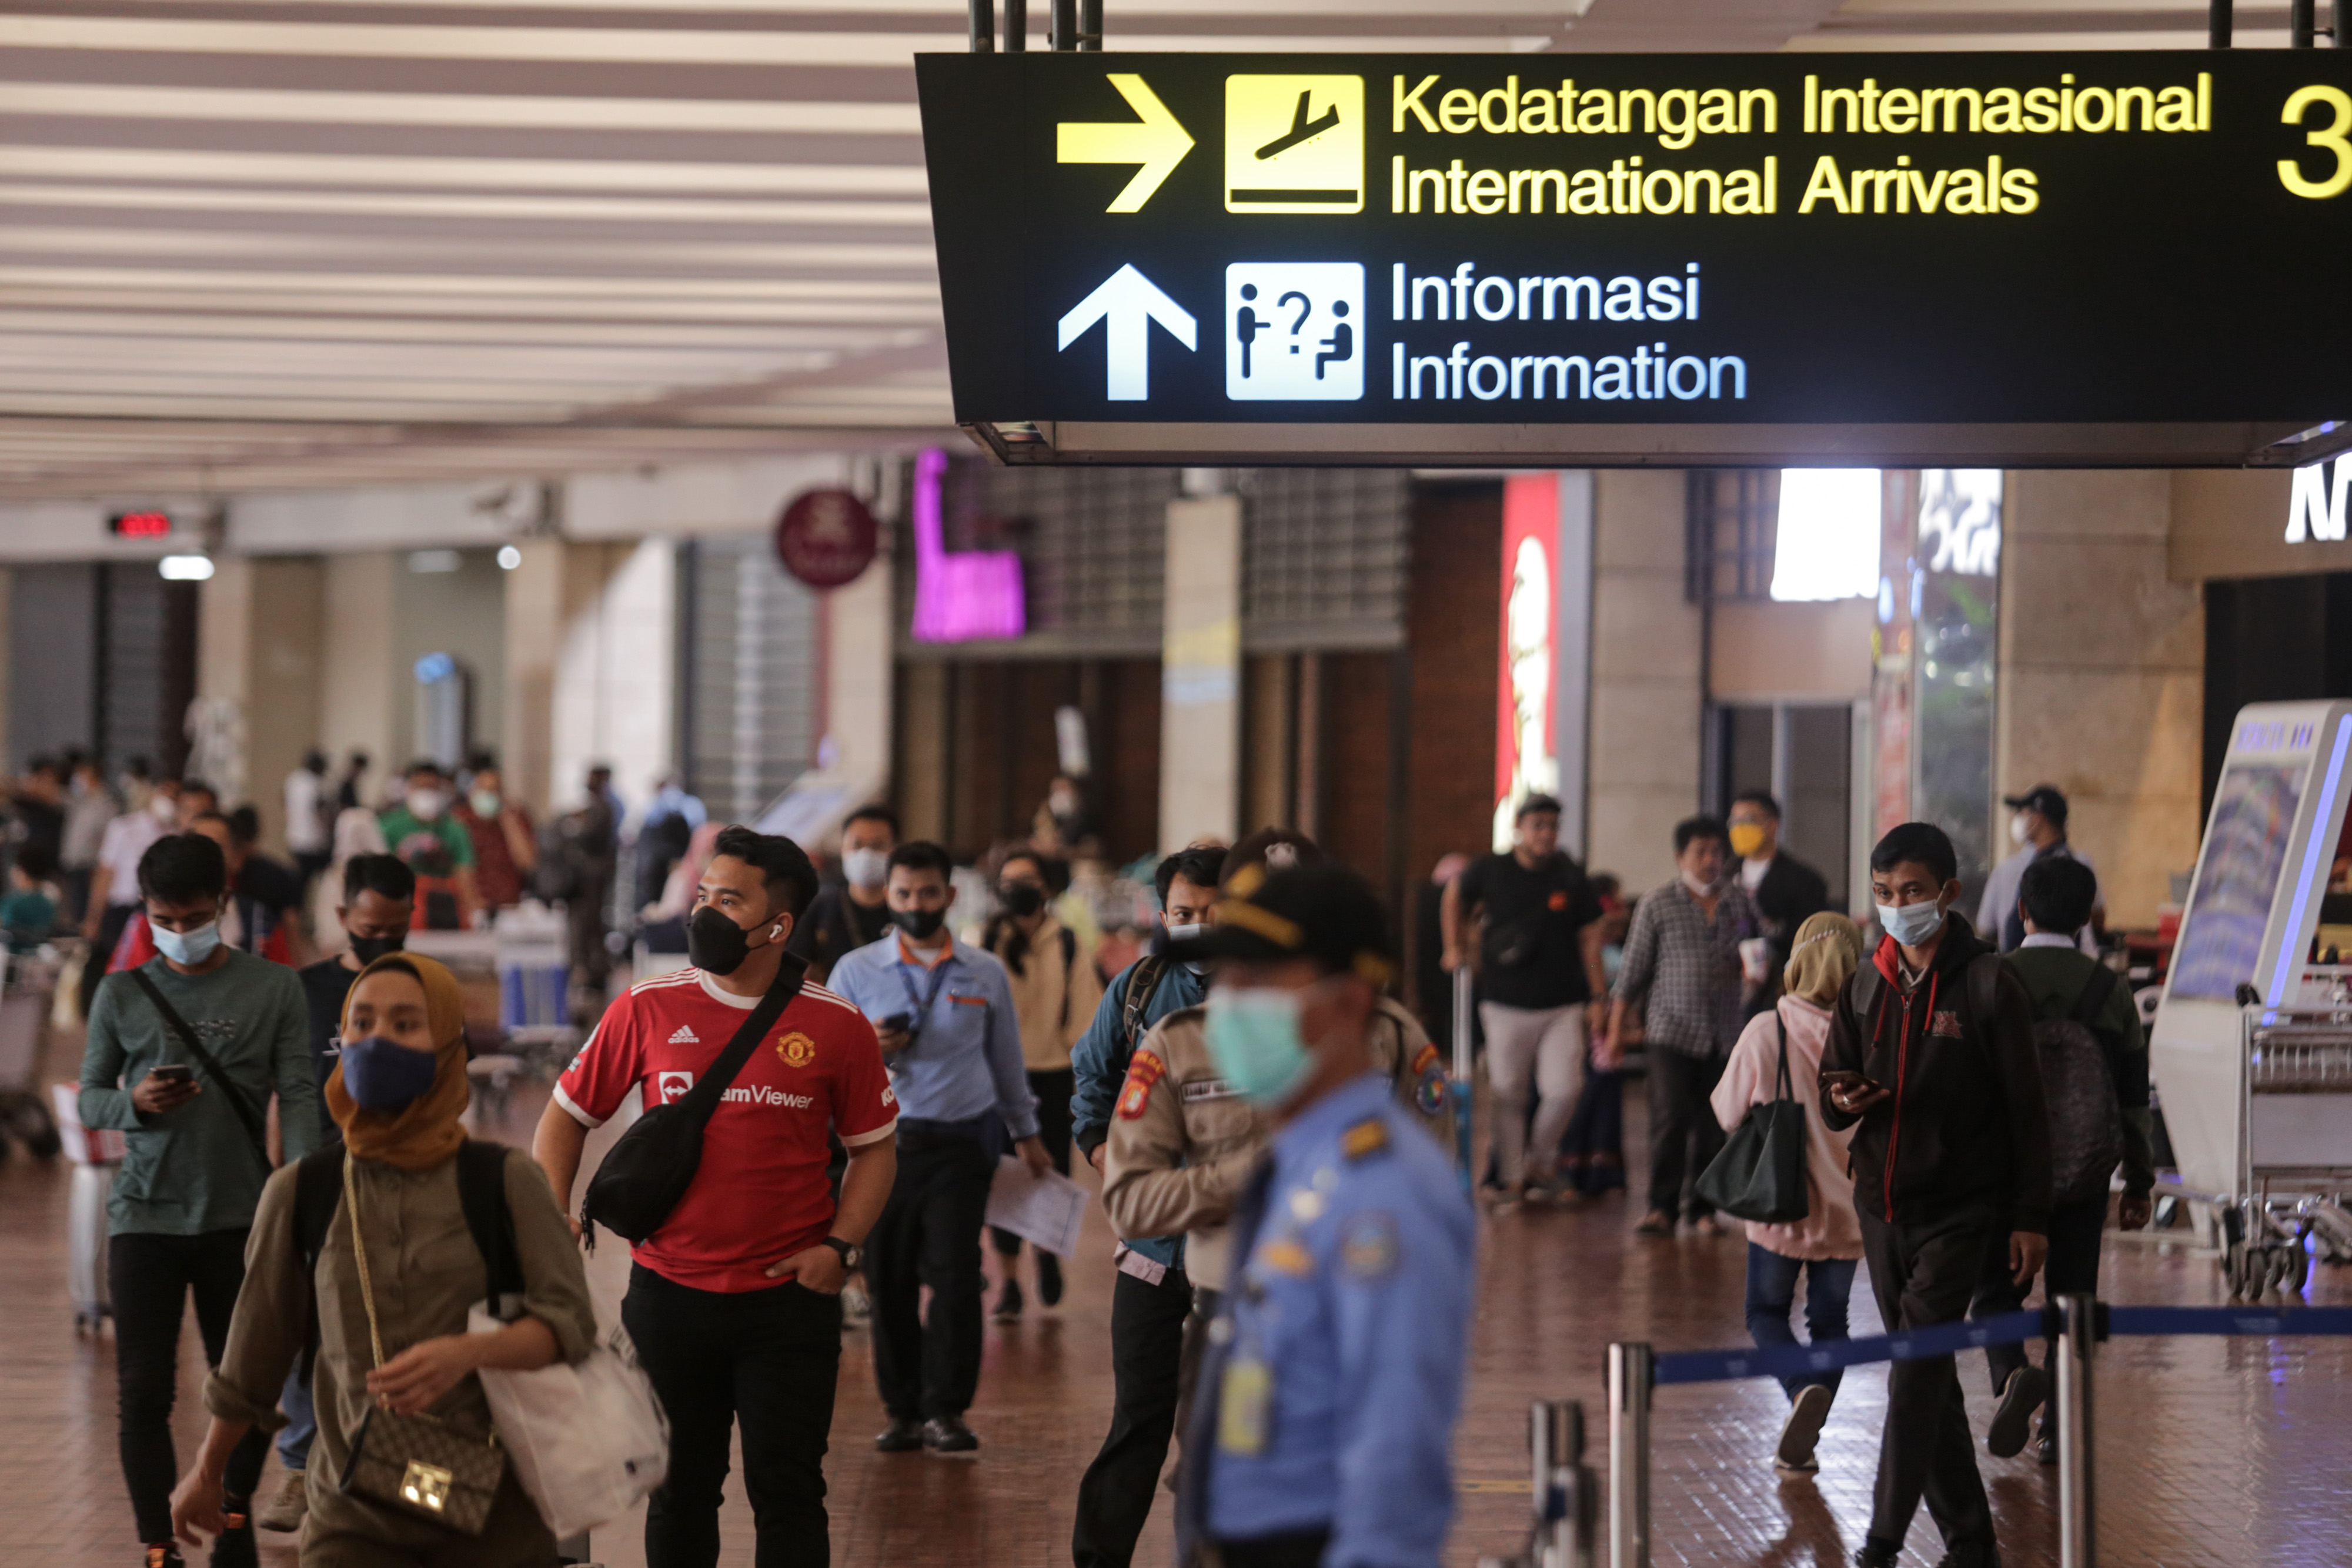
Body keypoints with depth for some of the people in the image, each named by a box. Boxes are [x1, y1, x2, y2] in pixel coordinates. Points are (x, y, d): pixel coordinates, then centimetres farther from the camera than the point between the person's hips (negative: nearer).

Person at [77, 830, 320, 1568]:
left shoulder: (274, 989, 0)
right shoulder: (122, 995, 4)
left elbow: (299, 1096, -4)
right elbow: (91, 1098, 10)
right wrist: (135, 1103, -13)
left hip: (242, 1215, 0)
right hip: (146, 1215, 0)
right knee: (145, 1390, -2)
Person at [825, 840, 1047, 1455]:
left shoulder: (985, 974, 9)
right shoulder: (855, 971, 7)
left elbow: (1006, 1057, 20)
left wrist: (1026, 1133, 23)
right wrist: (867, 1052, -13)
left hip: (963, 1139, 0)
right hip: (885, 1138, 0)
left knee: (954, 1272, -9)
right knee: (890, 1278, 1)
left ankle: (946, 1409, -2)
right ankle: (903, 1410, 10)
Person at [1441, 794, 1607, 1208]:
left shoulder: (1571, 878, 2)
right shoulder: (1491, 871, -1)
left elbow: (1590, 938, 6)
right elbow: (1457, 897, 19)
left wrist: (1598, 997, 2)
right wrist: (1455, 948, 11)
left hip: (1562, 1007, 0)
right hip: (1506, 1006, 0)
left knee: (1563, 1089, -10)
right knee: (1508, 1095, 1)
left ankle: (1541, 1156, 16)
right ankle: (1511, 1178, 12)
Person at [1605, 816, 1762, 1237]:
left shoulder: (1741, 901, 7)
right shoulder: (1658, 906, 1)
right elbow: (1634, 971, 4)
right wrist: (1616, 1031, 3)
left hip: (1726, 1034, 2)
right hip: (1673, 1029, -2)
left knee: (1714, 1124, 3)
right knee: (1670, 1119, -9)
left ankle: (1703, 1208, 13)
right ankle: (1662, 1207, -1)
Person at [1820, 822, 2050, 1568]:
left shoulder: (1988, 985, -7)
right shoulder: (1867, 986, 9)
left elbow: (2026, 1108, -5)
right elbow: (1834, 1097, 13)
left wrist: (2030, 1217, -8)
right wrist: (1842, 1101, -12)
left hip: (1959, 1211, -6)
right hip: (1882, 1205, 6)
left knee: (1916, 1368, -15)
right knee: (1930, 1377, 11)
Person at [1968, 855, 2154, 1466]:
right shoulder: (2110, 990, 1)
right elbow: (2135, 1096, 5)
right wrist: (2139, 1182, 13)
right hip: (2084, 1174, 2)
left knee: (1996, 1289, 11)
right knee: (2072, 1298, 11)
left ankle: (2012, 1373, -18)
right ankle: (2060, 1428, 8)